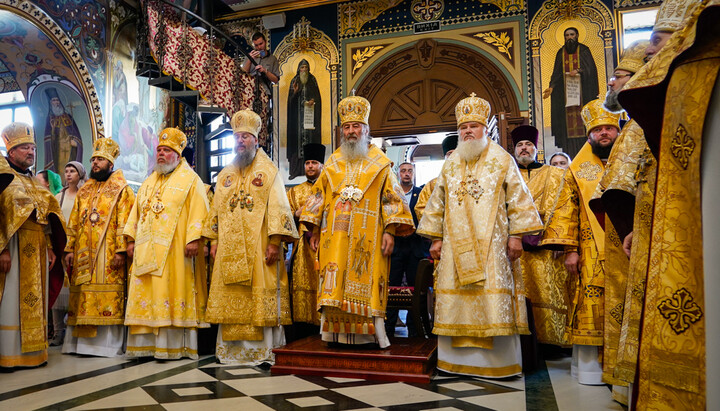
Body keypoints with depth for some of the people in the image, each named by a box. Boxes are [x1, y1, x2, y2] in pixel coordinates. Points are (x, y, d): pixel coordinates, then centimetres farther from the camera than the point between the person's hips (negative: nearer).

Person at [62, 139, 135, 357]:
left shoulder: (121, 189, 2)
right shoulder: (84, 191, 20)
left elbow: (124, 222, -8)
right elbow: (73, 222, 18)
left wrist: (121, 250, -16)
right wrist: (69, 249, 9)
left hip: (108, 255, -6)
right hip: (83, 254, 6)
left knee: (107, 297, -6)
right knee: (82, 298, 6)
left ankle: (108, 343, 0)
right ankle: (80, 341, 14)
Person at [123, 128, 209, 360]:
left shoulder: (190, 179, 2)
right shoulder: (149, 182, 23)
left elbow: (198, 211, -9)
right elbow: (136, 212, 22)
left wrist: (193, 238, -19)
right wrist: (132, 239, 11)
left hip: (174, 249, -6)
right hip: (146, 250, 7)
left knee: (172, 293, -7)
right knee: (145, 295, 4)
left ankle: (173, 345, -2)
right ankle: (146, 343, 10)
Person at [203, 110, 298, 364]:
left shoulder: (268, 171, 2)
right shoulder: (225, 175, 18)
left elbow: (278, 208, -6)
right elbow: (216, 210, 18)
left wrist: (274, 242, -15)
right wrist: (214, 241, 10)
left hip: (258, 248, -5)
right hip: (229, 250, 5)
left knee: (260, 297, -5)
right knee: (229, 299, 5)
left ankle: (262, 351, 2)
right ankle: (230, 350, 14)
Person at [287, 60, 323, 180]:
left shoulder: (312, 80, 10)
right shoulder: (295, 81, 8)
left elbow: (317, 96, 6)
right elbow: (291, 100, 3)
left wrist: (313, 101, -14)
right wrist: (295, 92, -16)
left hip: (310, 114, 0)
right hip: (298, 114, 0)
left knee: (310, 137, -4)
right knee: (297, 137, -6)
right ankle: (296, 169, -6)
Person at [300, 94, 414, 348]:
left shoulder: (379, 163, 7)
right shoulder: (333, 163, 16)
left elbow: (391, 197, 1)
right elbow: (318, 196, 15)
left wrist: (390, 231, -10)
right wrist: (314, 230, 7)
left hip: (367, 237, -3)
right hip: (335, 236, 3)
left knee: (366, 285, -4)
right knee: (334, 285, -1)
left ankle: (369, 335, 4)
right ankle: (337, 333, 6)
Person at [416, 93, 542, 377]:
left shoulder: (501, 159, 5)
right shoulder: (450, 164, 15)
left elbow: (518, 198, 0)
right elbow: (437, 202, 16)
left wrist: (516, 235, -8)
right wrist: (435, 237, 9)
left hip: (491, 244, -3)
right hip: (456, 245, 4)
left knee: (493, 298, -6)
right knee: (456, 298, 1)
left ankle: (496, 361, 3)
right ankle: (459, 359, 10)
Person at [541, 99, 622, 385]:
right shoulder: (578, 169, 11)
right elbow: (567, 210, 6)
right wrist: (570, 249, -4)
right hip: (591, 253, -1)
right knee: (591, 308, -3)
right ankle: (591, 367, 6)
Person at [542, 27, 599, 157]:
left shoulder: (583, 50, 6)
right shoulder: (561, 53, 13)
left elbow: (591, 68, -1)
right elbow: (557, 72, 9)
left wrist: (578, 71, -18)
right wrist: (551, 87, -5)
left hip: (582, 90, -2)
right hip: (566, 91, 2)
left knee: (583, 116, -7)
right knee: (568, 118, -3)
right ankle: (571, 152, -4)